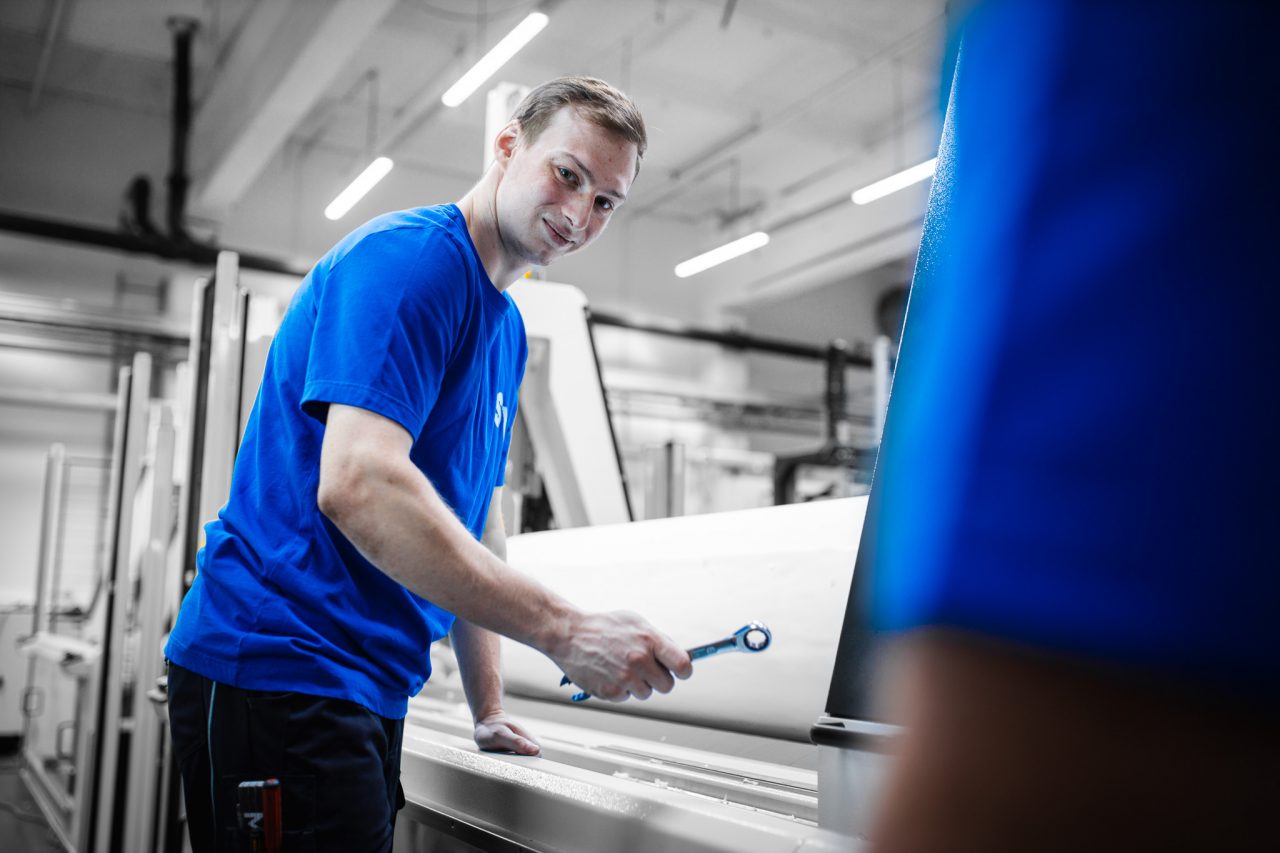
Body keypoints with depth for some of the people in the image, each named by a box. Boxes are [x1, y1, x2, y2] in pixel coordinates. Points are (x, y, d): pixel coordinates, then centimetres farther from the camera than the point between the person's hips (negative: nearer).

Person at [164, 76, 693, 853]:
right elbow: (355, 484, -29)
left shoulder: (508, 328, 14)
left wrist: (488, 710, 16)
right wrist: (565, 630, -29)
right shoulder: (408, 258, -14)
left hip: (372, 687, 9)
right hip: (276, 665, -9)